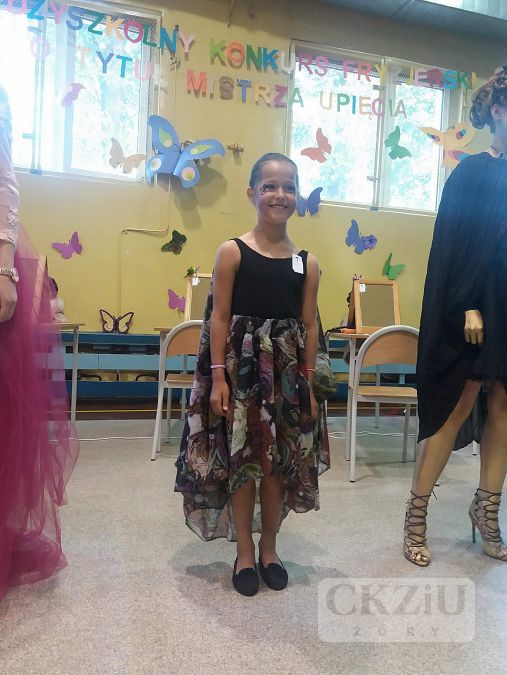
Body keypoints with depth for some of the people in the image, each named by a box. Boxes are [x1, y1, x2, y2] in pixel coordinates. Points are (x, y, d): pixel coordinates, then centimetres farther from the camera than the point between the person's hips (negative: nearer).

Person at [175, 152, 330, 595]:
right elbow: (219, 318, -6)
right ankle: (245, 553, 26)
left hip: (287, 371, 3)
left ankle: (269, 549, 32)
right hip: (240, 367, -3)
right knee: (240, 458, 6)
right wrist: (217, 377, -11)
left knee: (279, 461, 11)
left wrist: (308, 384, 3)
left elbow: (309, 326, 5)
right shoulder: (233, 252, -3)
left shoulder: (307, 263, 5)